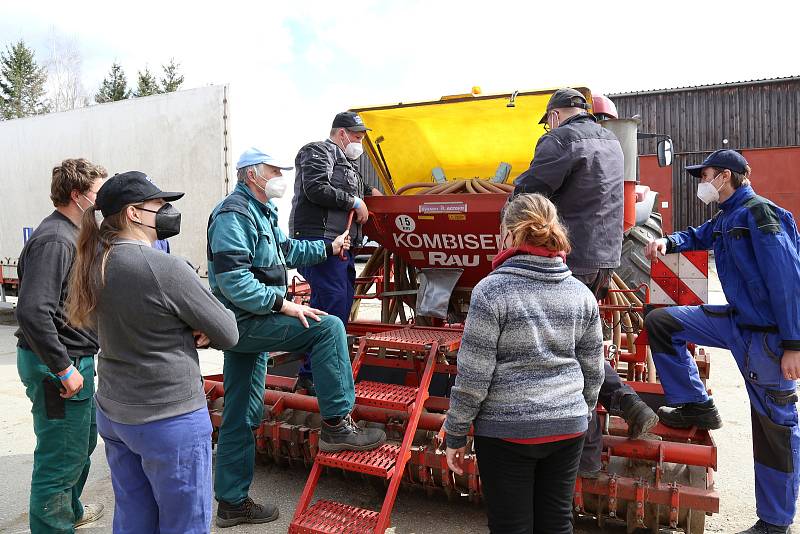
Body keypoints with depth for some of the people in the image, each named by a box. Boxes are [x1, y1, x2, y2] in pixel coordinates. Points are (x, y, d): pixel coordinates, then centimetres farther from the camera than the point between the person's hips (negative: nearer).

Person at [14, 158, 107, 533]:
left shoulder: (69, 236, 12)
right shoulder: (54, 240, -21)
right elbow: (32, 312, -30)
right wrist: (64, 369, -25)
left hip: (74, 360, 11)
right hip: (57, 365, -11)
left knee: (83, 440, 26)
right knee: (61, 457, 2)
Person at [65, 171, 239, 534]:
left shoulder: (96, 264, 2)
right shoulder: (164, 267, -21)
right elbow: (228, 335, -14)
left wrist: (187, 333, -4)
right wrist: (201, 331, 5)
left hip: (112, 413, 8)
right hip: (170, 420, -8)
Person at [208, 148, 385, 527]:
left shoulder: (262, 211, 18)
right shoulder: (234, 214, -15)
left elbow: (286, 250, 31)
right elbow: (233, 280, -24)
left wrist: (328, 248, 27)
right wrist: (282, 305, -24)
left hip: (248, 324, 10)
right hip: (243, 321, -10)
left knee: (241, 417, 14)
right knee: (327, 327, -19)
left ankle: (232, 502, 25)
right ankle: (336, 425, -12)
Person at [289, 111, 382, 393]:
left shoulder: (347, 161, 28)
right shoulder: (318, 152, -2)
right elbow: (317, 189, -18)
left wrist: (368, 191, 31)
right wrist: (354, 202, -11)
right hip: (319, 239, -11)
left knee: (344, 300, 11)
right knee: (333, 302, -17)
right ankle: (311, 375, -11)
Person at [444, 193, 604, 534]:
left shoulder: (492, 290, -14)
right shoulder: (581, 293, 2)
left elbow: (473, 375, -14)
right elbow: (593, 372, 8)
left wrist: (455, 435, -3)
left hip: (507, 429, -5)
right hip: (568, 427, 5)